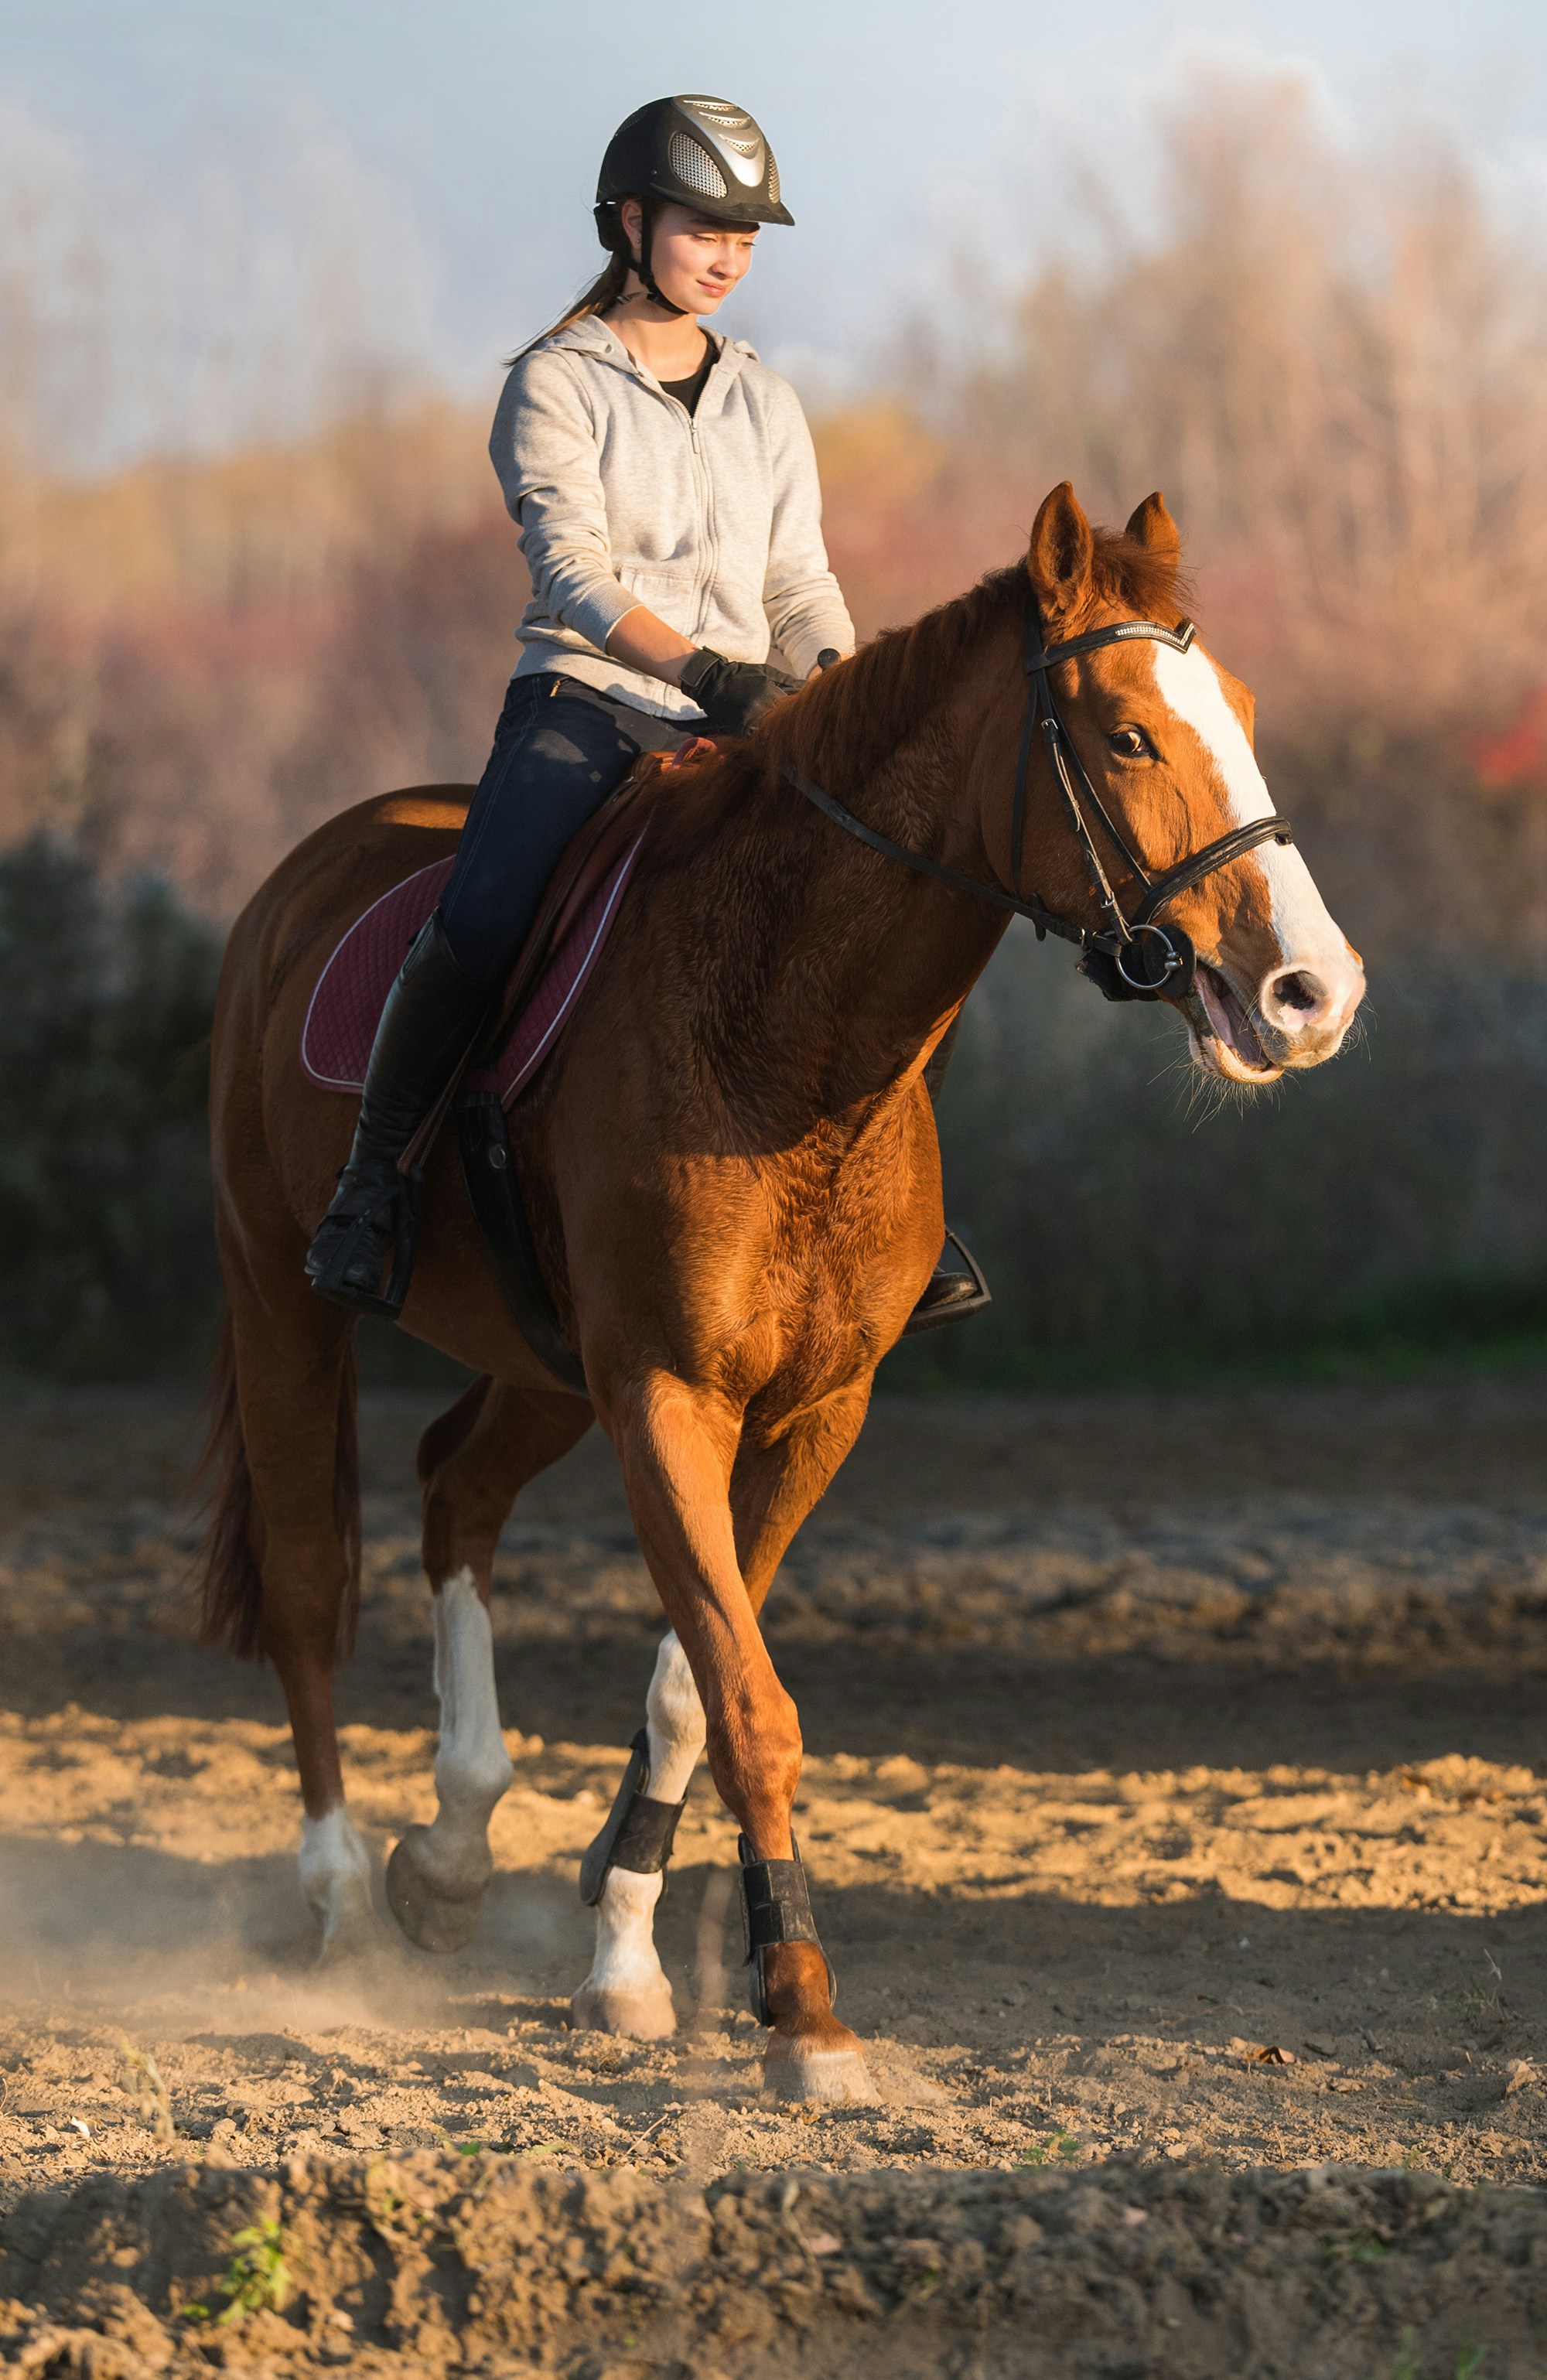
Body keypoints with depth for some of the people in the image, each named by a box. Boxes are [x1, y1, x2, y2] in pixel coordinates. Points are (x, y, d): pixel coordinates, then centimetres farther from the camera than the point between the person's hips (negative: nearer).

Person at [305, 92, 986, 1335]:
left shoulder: (765, 402, 16)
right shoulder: (556, 383, 0)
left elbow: (799, 583, 15)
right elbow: (572, 572, -13)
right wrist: (698, 667, -27)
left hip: (734, 727, 5)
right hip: (583, 705, -5)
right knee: (477, 929, -29)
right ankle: (372, 1186, -13)